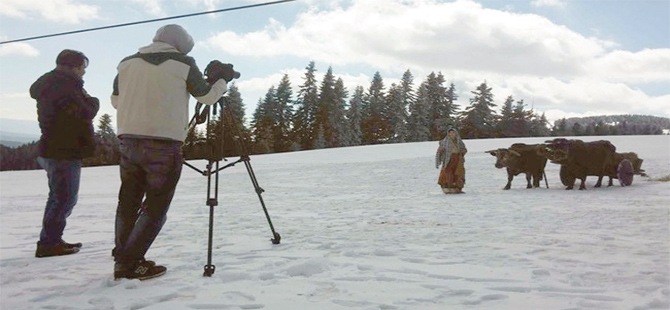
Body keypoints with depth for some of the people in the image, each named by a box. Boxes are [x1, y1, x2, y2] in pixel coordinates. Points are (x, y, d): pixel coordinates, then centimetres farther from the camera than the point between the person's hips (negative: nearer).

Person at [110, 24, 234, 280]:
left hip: (128, 140, 5)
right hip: (164, 144, -5)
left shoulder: (127, 63, 11)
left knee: (128, 202, 15)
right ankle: (131, 264, 0)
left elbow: (115, 100, 20)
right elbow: (207, 96, 8)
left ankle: (122, 262, 19)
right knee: (156, 207, 4)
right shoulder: (183, 63, -1)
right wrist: (224, 78, 25)